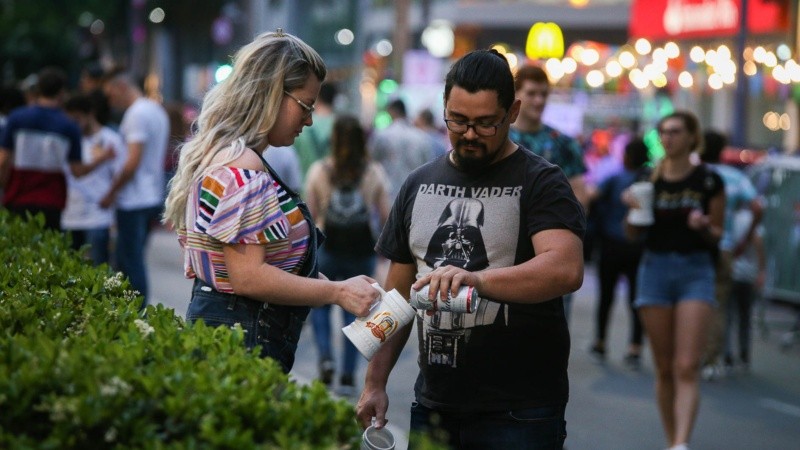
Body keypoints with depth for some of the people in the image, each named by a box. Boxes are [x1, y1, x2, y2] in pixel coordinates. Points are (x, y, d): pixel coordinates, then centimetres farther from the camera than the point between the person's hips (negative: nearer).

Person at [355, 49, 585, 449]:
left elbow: (566, 269, -22)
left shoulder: (540, 183, -5)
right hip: (433, 407, 5)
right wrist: (375, 383, 8)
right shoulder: (420, 185, 12)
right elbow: (399, 293, 15)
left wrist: (477, 280, -36)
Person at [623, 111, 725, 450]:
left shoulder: (709, 181, -1)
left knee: (687, 367, -13)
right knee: (663, 368, 6)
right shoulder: (649, 180, 5)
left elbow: (717, 235, 4)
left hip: (695, 271, -2)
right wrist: (632, 209, -12)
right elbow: (633, 234, 7)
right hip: (655, 268, 2)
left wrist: (704, 227, -17)